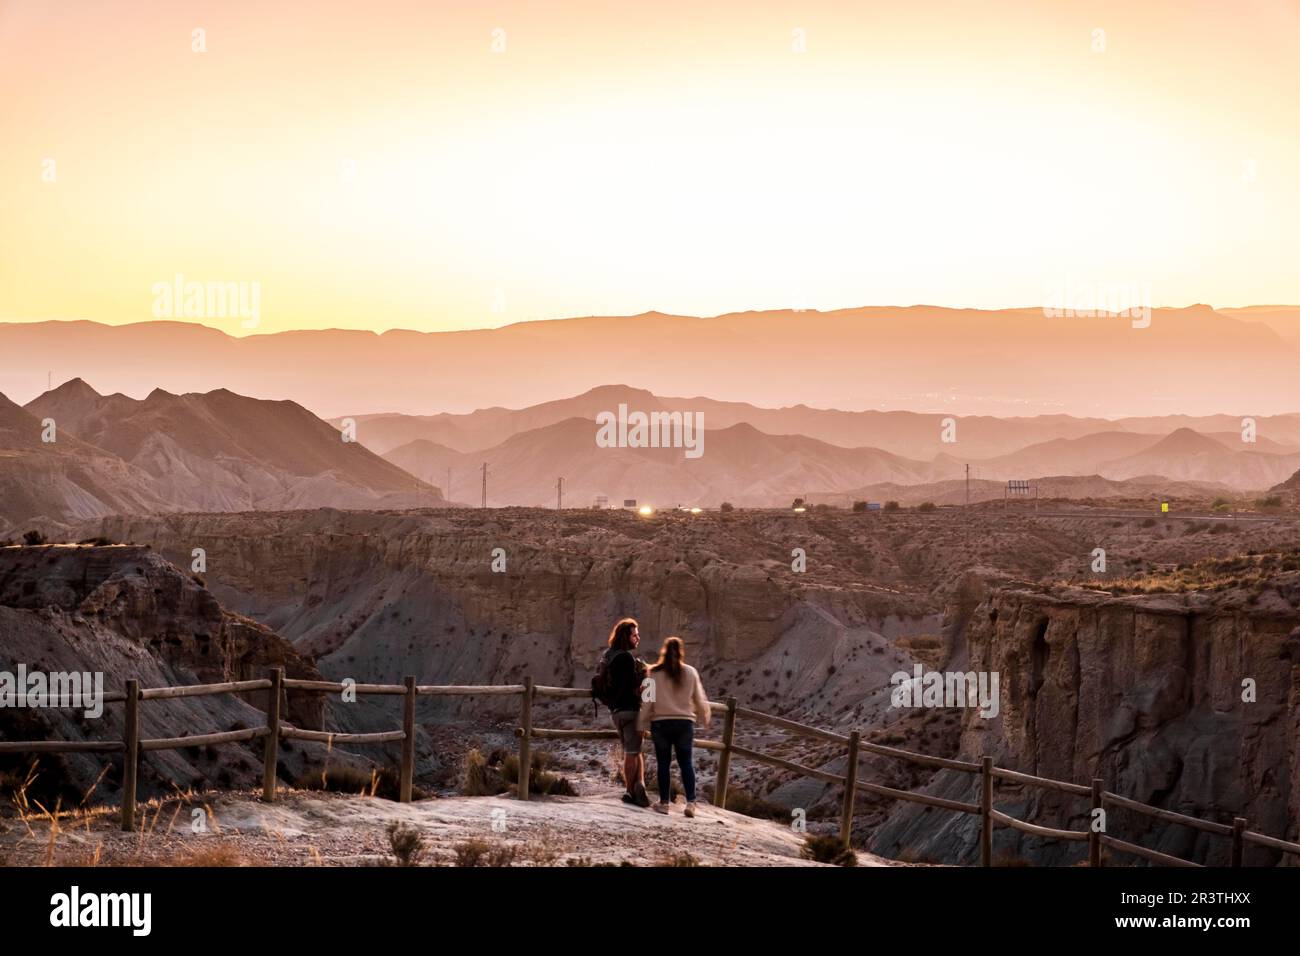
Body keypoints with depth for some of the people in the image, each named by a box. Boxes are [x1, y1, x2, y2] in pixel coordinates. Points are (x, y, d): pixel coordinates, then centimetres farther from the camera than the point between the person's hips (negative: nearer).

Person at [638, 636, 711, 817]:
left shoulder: (654, 673, -5)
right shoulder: (690, 672, 0)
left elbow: (647, 701, -6)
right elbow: (700, 700, 6)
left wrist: (643, 723, 2)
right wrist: (705, 719, 21)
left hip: (660, 722, -1)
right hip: (685, 722, 1)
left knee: (664, 763, 8)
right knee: (686, 762, 7)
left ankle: (664, 802, 9)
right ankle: (690, 802, -3)